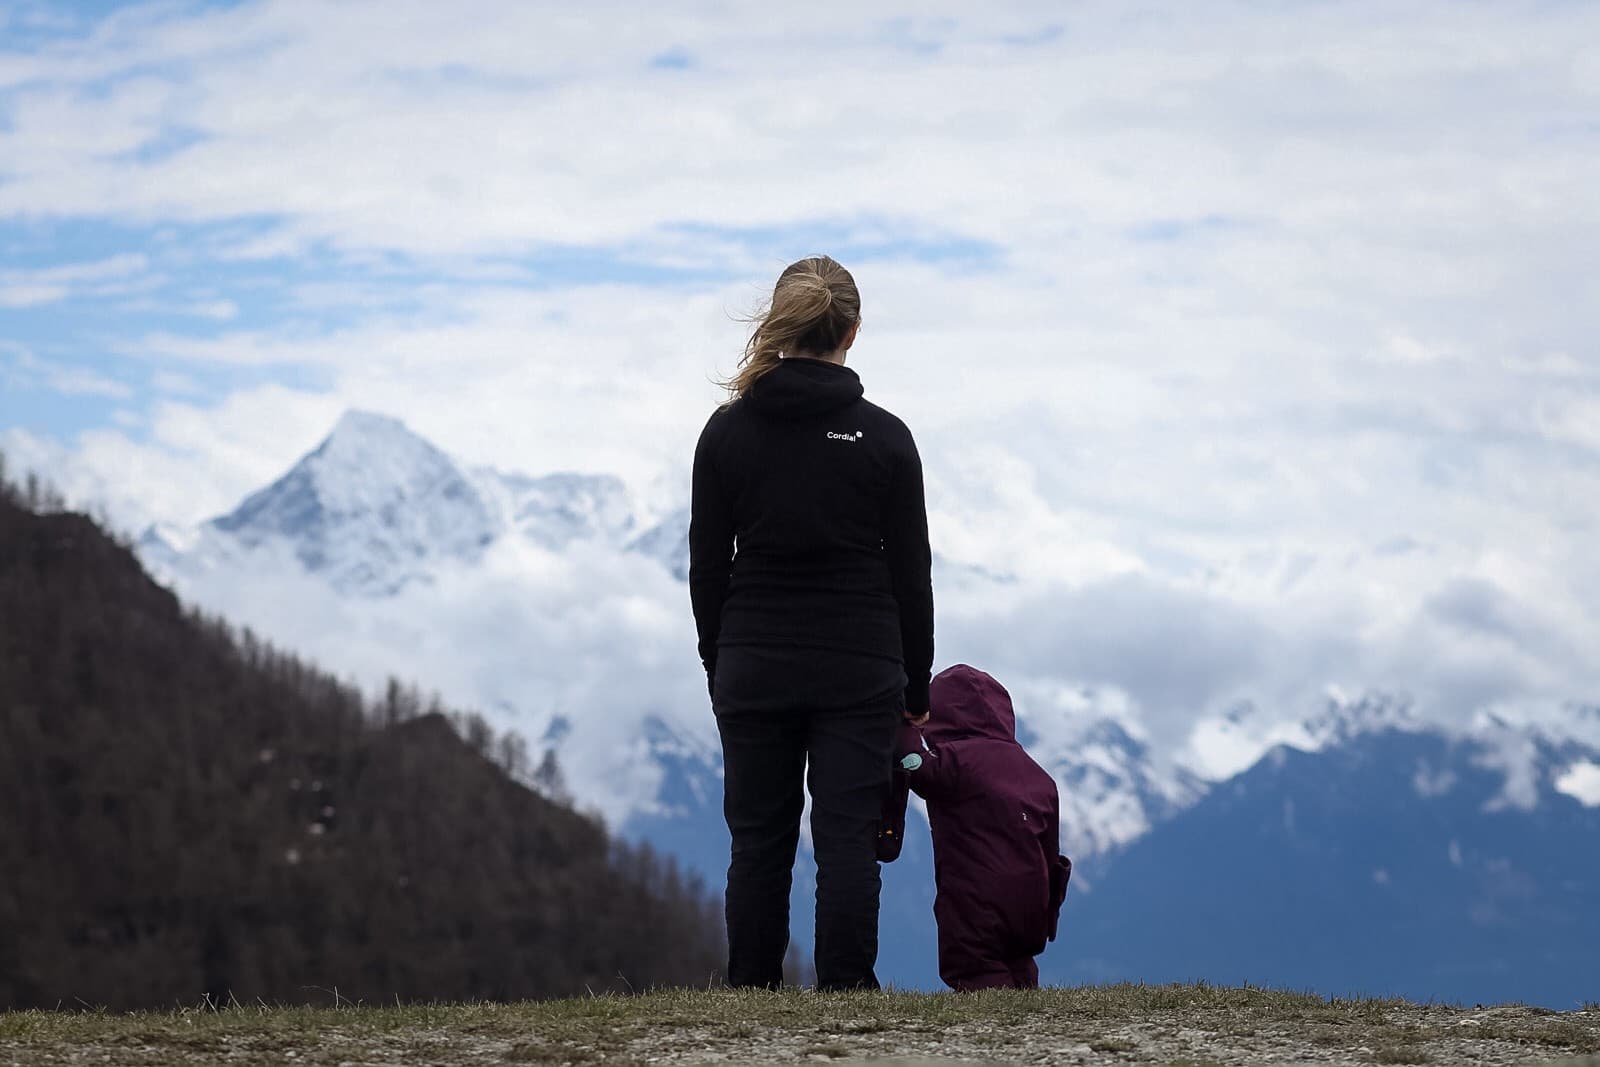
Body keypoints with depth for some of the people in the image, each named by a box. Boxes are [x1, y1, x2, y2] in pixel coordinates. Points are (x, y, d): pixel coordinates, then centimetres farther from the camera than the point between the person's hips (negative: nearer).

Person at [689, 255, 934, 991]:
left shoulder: (727, 431, -2)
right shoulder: (884, 438, -5)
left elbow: (707, 567, 2)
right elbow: (911, 575, -2)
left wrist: (719, 668, 13)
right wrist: (916, 689, 7)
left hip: (754, 668, 2)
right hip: (858, 672, -2)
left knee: (759, 842, 8)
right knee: (847, 840, 0)